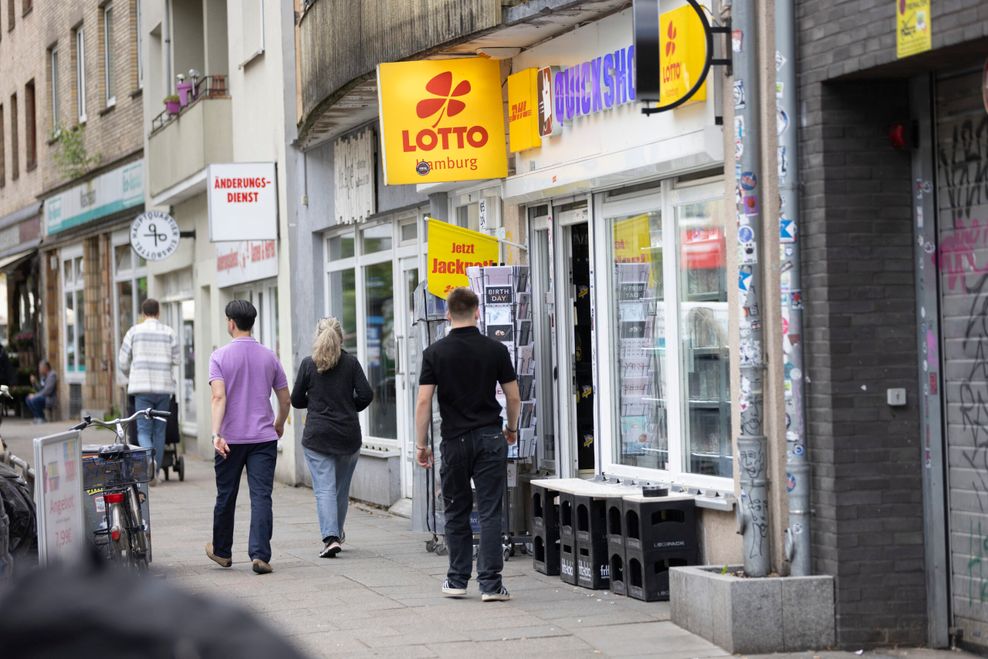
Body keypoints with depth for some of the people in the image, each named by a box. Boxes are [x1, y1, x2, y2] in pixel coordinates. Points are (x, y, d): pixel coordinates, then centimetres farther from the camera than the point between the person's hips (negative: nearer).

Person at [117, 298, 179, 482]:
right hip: (164, 387, 1)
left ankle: (150, 459, -28)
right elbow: (176, 360, 1)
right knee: (159, 431, 10)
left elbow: (123, 362, 6)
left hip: (142, 387, -1)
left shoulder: (134, 331, 2)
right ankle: (156, 472, 11)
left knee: (144, 430, 0)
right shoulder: (169, 332, 4)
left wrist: (131, 377, 26)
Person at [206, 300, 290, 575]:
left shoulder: (220, 356, -3)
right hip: (264, 437, 1)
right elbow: (285, 400, 10)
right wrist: (279, 425, 27)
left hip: (231, 439, -1)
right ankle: (260, 555, -14)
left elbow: (219, 397, -16)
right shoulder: (269, 357, 5)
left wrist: (216, 433, -21)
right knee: (261, 497, -4)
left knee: (226, 496, 13)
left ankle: (222, 551, 28)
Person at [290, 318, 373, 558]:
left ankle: (331, 537, -19)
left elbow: (296, 400, 1)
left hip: (317, 436, -2)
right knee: (342, 488, 15)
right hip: (348, 435, 2)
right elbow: (366, 395, -6)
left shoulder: (308, 364, -3)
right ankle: (336, 535, 25)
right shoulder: (351, 363, -1)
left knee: (324, 489, -5)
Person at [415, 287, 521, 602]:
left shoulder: (435, 352, -3)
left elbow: (423, 402, -6)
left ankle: (457, 580, 17)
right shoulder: (496, 350, -1)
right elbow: (514, 398, 3)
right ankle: (490, 584, -6)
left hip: (455, 440, 0)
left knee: (457, 512, 13)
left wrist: (421, 444, 2)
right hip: (490, 438, 0)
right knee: (490, 512, -1)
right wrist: (512, 428, 21)